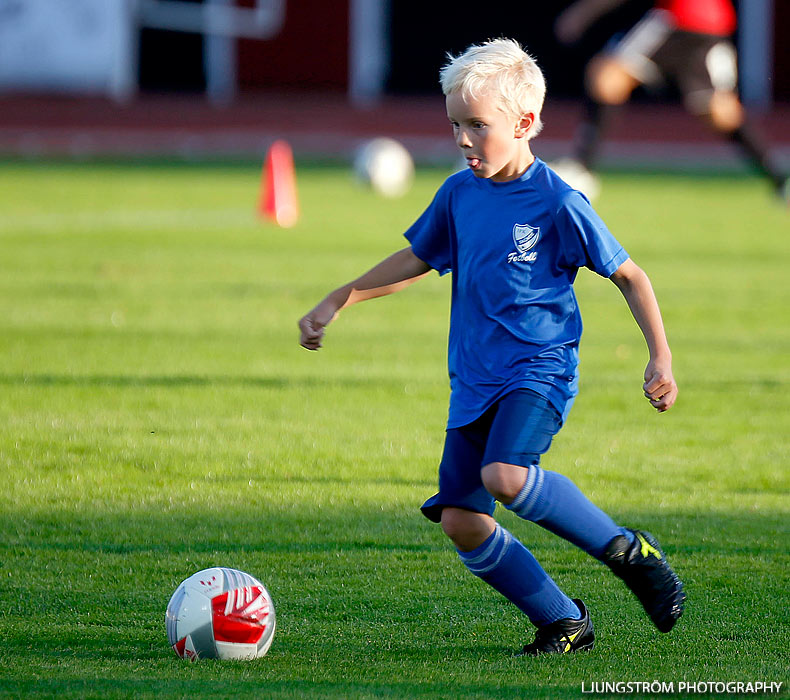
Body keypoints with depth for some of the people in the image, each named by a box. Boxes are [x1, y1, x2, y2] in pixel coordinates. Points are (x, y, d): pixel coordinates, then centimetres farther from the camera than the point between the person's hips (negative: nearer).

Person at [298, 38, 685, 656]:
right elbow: (416, 260, 22)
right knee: (461, 522, -5)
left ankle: (627, 550, -14)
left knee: (504, 476, -33)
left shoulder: (558, 204, -11)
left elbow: (629, 276, -3)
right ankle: (563, 621, 10)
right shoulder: (460, 194, 6)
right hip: (474, 379, 6)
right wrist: (337, 302, 19)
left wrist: (661, 359, -7)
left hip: (540, 368, -6)